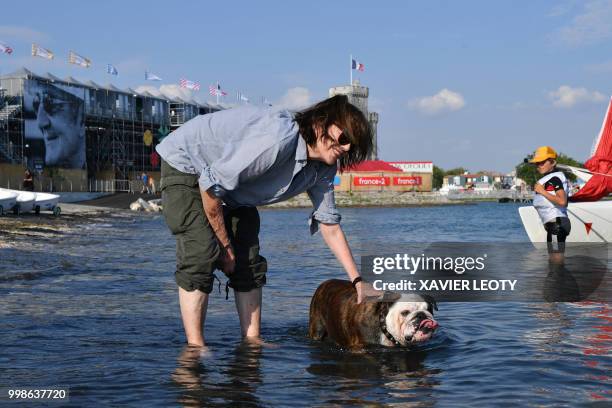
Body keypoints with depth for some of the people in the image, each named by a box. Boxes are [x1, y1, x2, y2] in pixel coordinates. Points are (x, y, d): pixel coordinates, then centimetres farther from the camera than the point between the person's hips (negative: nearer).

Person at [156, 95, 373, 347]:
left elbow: (329, 223, 0)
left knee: (249, 261, -1)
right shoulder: (278, 139, -38)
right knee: (201, 253, -21)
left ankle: (252, 341, 3)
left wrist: (356, 278, -6)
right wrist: (226, 245, -20)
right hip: (185, 164, -8)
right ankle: (194, 346, -18)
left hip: (233, 183, 9)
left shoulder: (322, 167, -10)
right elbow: (210, 186, -32)